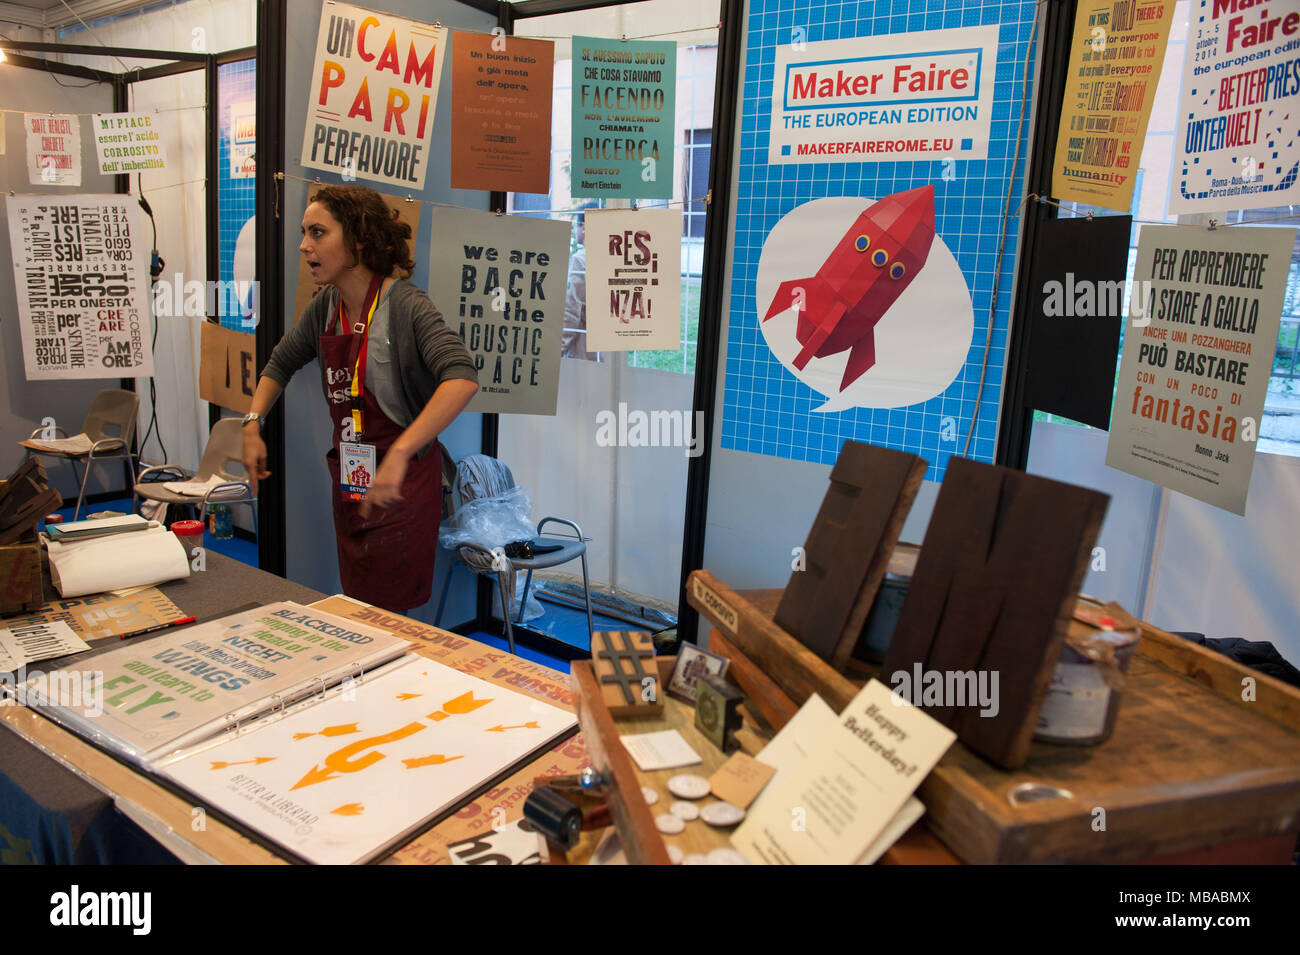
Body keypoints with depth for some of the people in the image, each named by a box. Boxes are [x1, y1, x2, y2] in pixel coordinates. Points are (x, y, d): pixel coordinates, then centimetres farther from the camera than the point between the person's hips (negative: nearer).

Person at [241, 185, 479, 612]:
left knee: (389, 614, -1)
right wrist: (252, 424, 8)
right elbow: (281, 362, 23)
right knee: (354, 609, 17)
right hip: (348, 479, 7)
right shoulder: (325, 306, 5)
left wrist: (398, 454, -41)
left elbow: (462, 378, -34)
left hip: (402, 483, -7)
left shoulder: (404, 305, -17)